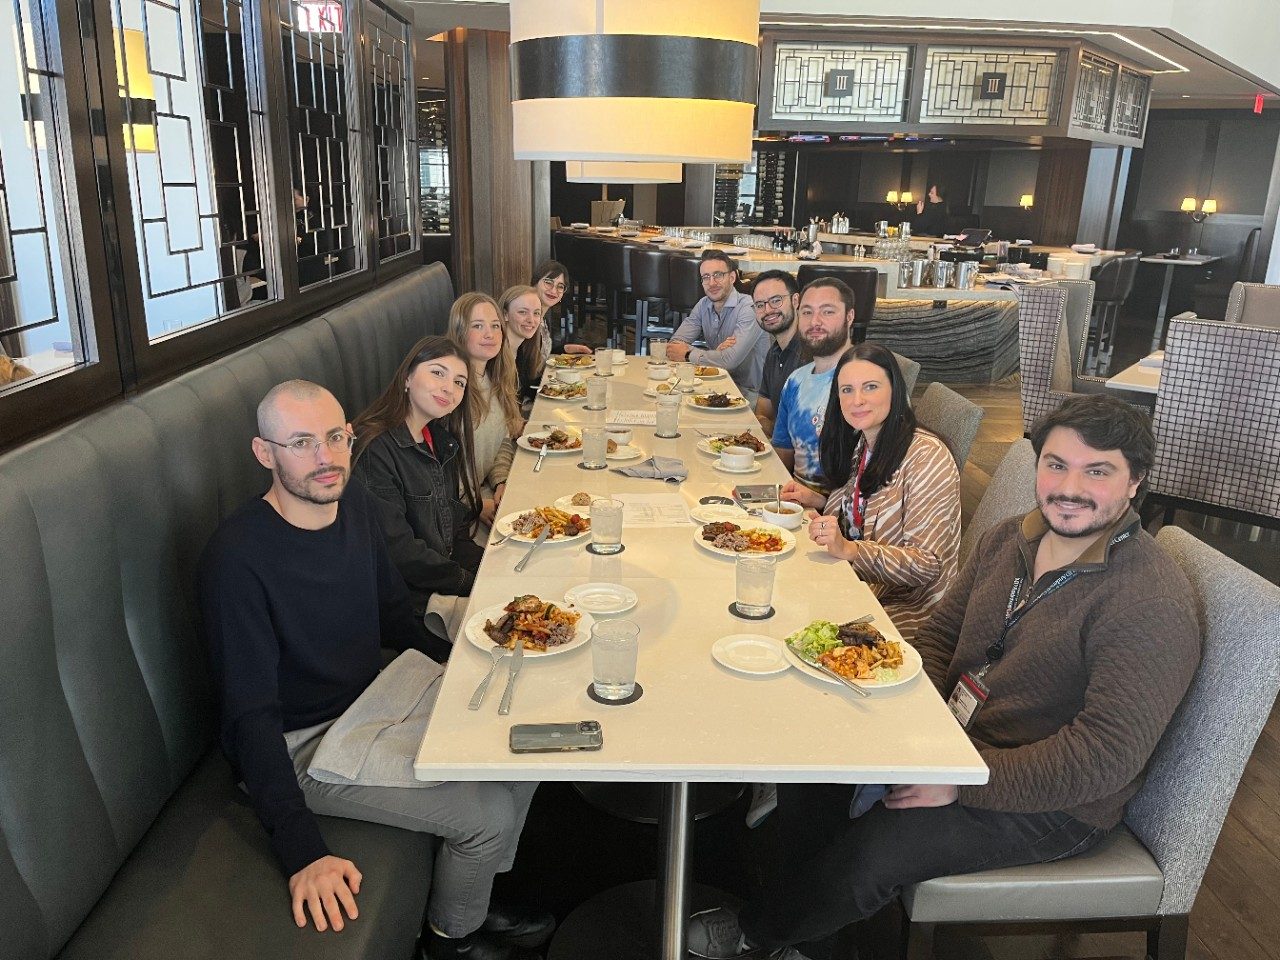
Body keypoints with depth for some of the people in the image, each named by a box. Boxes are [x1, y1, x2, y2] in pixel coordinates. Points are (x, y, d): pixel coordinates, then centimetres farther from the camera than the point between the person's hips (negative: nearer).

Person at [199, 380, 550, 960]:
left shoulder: (353, 503, -3)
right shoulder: (238, 557, -27)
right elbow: (250, 716, -27)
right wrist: (304, 853, -32)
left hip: (376, 696, 8)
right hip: (302, 744, -8)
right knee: (487, 812, -16)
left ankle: (474, 901, 24)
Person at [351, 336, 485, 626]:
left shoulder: (440, 439, 9)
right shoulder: (375, 449, -20)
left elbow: (455, 524, 10)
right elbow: (397, 550, -22)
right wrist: (469, 583, -16)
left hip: (445, 567, 8)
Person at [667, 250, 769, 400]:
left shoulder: (749, 308, -17)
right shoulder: (703, 305, 6)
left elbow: (730, 360, -27)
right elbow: (675, 343, -5)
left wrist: (688, 354, -13)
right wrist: (716, 353, -20)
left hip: (748, 392, -6)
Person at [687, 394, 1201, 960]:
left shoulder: (1152, 605, -24)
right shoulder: (1008, 540, 1)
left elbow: (1104, 756, -28)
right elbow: (940, 633, 8)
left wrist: (961, 781, -26)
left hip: (1051, 804, -7)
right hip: (955, 739, 7)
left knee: (874, 847, -21)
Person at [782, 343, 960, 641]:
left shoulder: (927, 457, -19)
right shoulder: (861, 444, 6)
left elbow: (926, 565, -22)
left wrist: (848, 549, -32)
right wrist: (819, 502, 2)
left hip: (906, 611, -7)